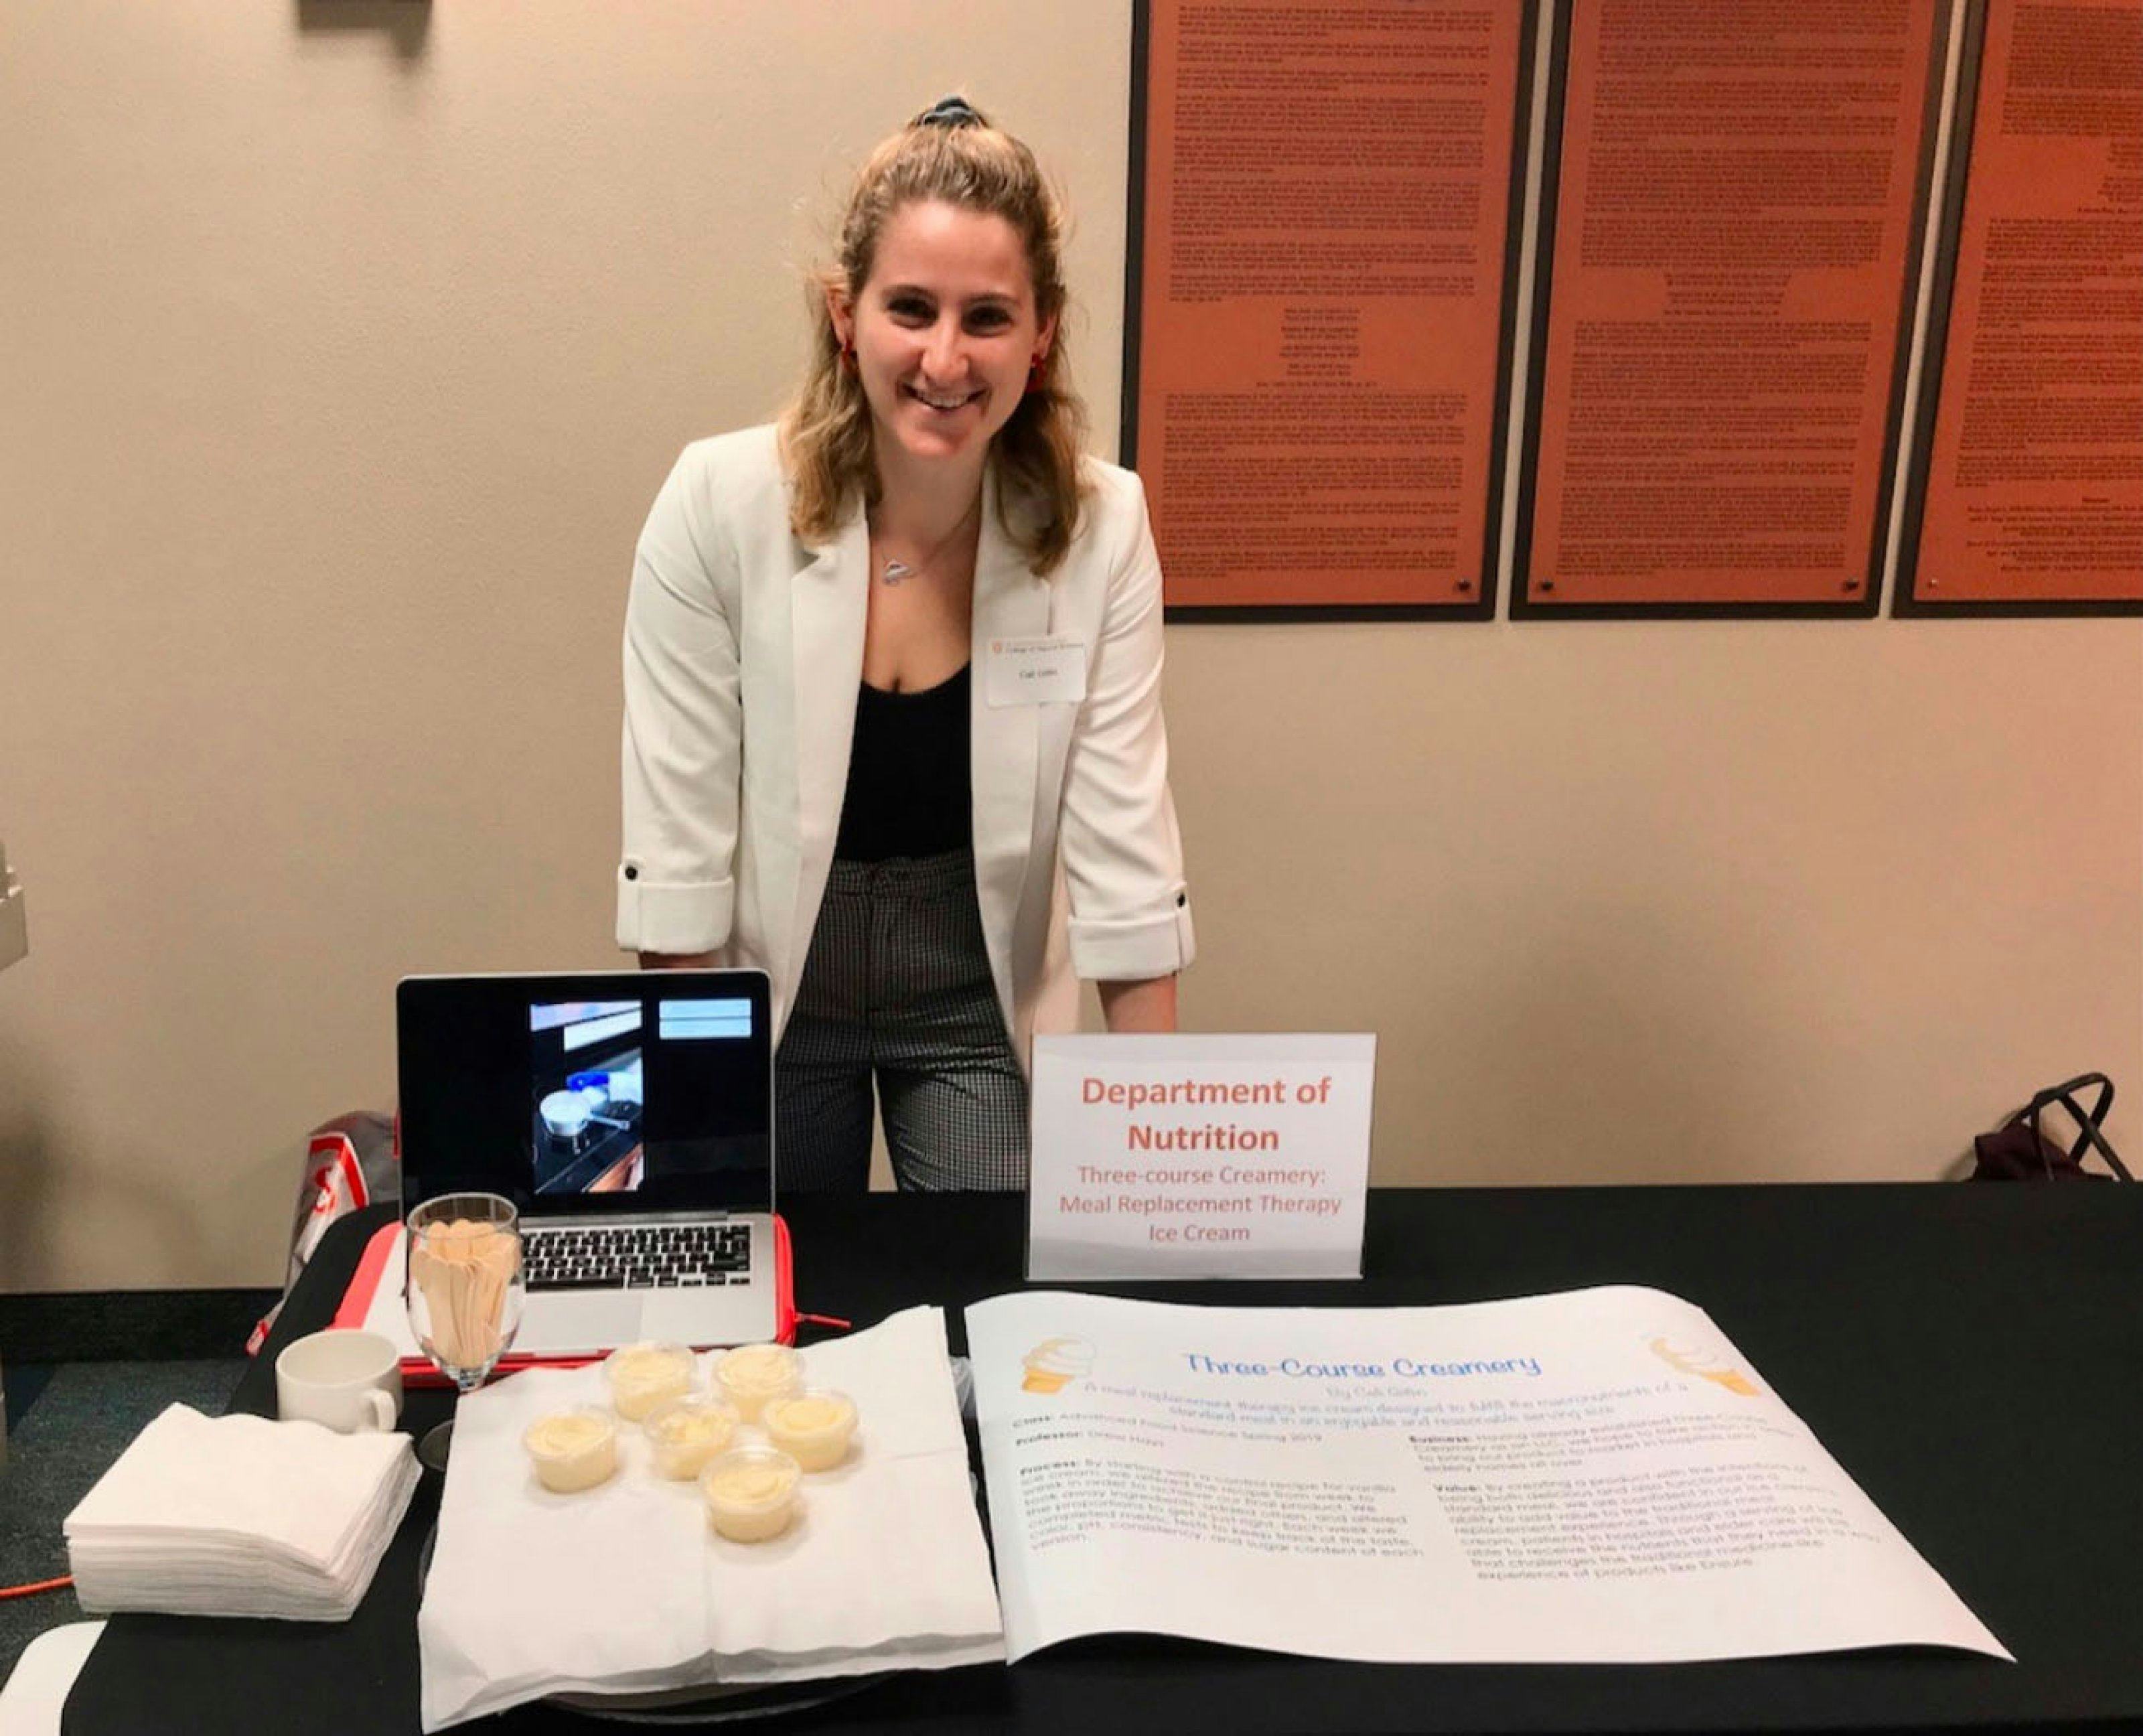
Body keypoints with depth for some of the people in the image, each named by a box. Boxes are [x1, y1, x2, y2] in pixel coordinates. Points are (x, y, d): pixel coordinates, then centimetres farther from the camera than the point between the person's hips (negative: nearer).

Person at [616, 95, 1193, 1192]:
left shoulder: (1100, 528, -16)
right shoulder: (719, 504, -19)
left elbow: (1123, 847, -13)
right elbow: (673, 837, -14)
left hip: (974, 1010, 1)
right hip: (765, 1001, 0)